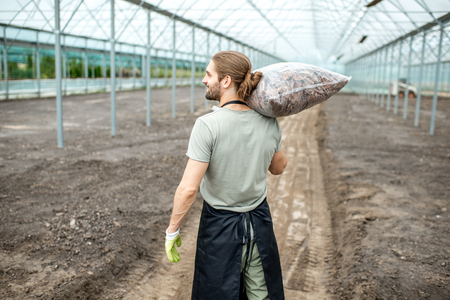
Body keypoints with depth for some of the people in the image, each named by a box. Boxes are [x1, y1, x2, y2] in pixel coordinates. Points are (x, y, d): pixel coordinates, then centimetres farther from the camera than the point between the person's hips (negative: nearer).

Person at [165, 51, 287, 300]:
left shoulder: (208, 125, -22)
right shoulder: (269, 123, -6)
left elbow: (188, 189, -22)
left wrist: (172, 230, -9)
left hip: (220, 226, -4)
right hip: (260, 223, 4)